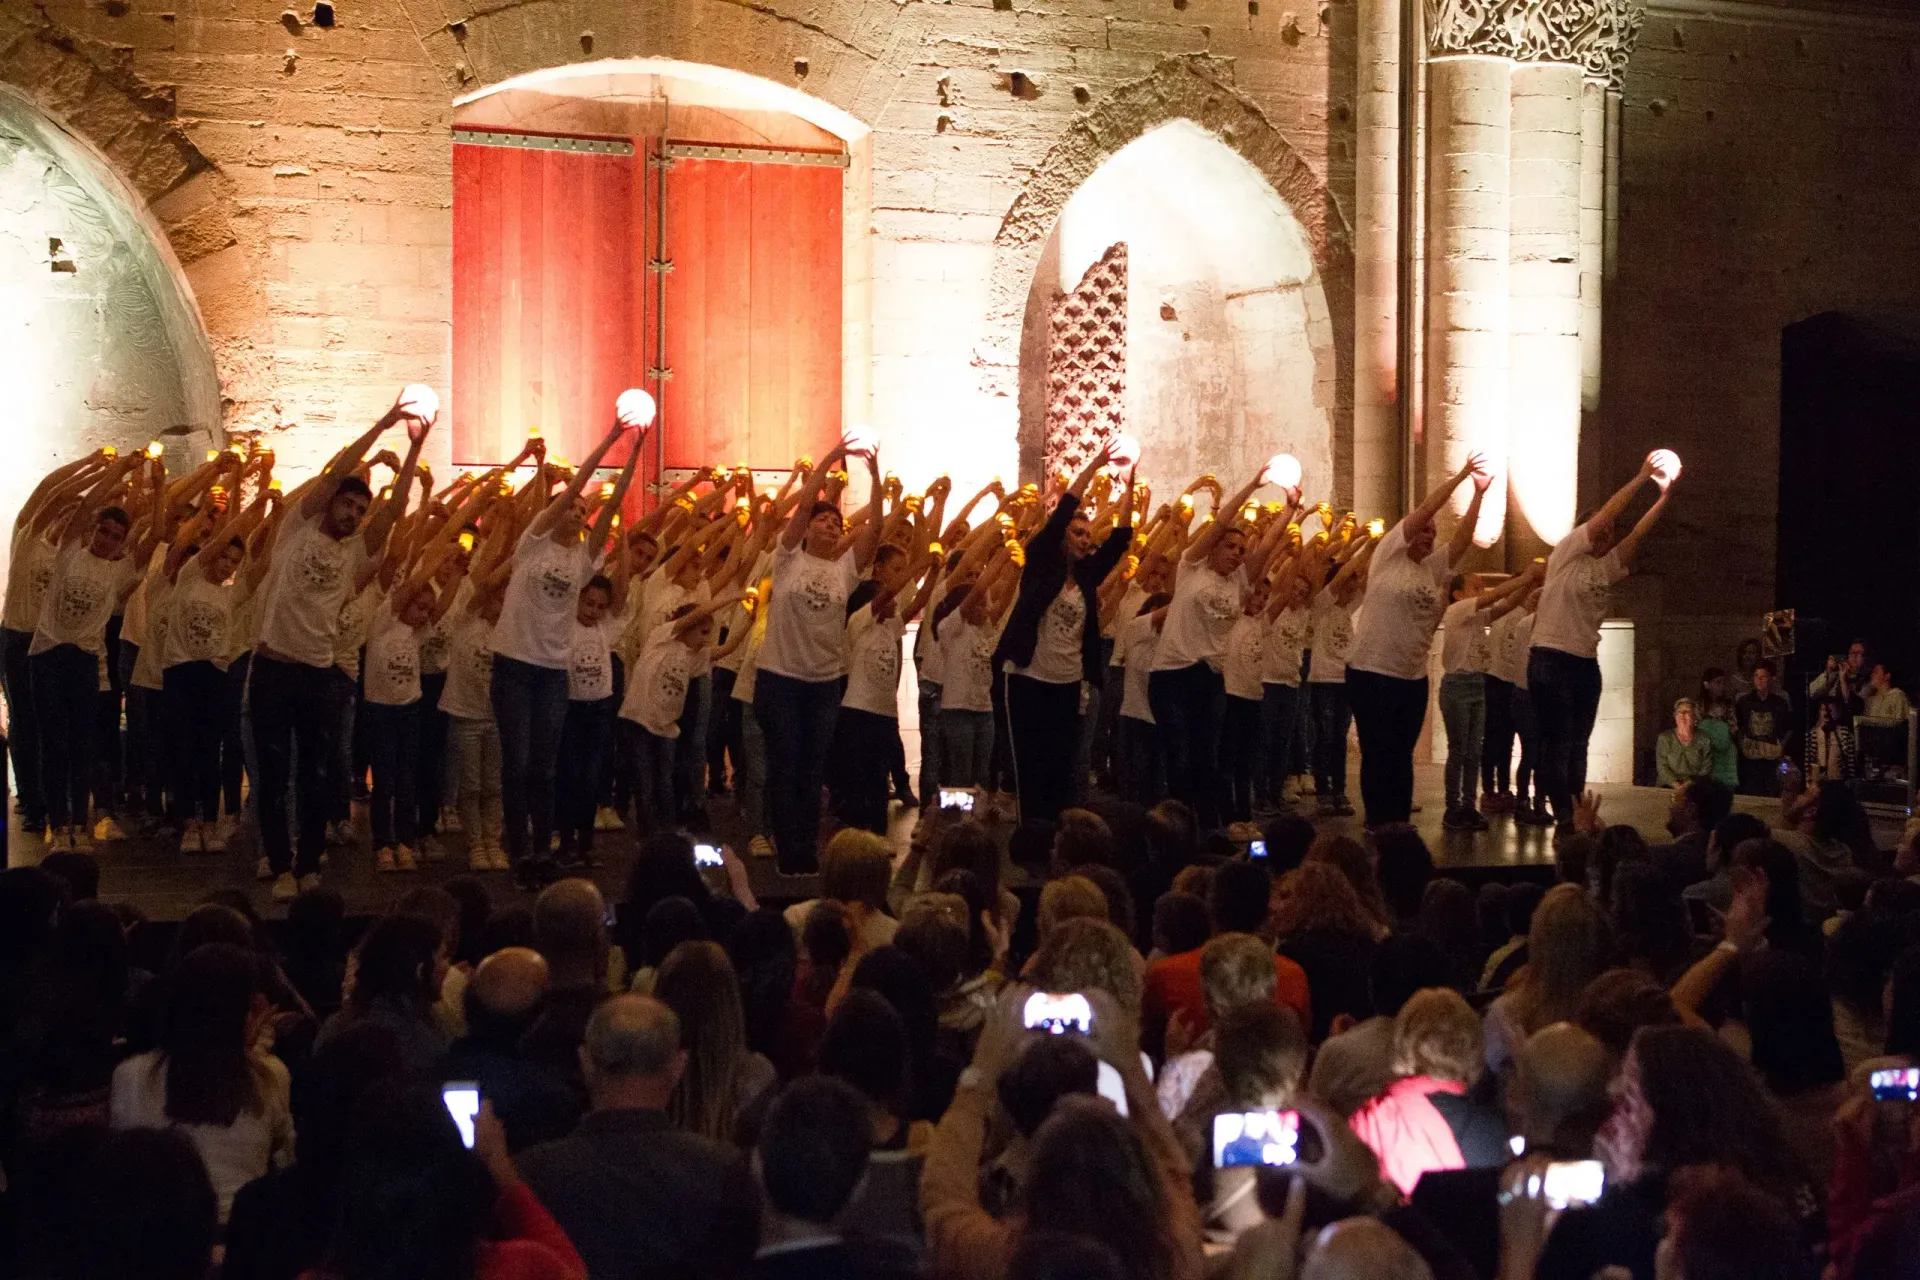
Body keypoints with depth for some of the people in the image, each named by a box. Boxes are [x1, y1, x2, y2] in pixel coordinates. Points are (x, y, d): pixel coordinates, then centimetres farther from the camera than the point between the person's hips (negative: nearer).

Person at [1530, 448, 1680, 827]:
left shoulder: (1605, 568, 14)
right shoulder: (1566, 555, -3)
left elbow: (1638, 533, 8)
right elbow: (1604, 515, -11)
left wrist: (1665, 494, -1)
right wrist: (1641, 477, -9)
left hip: (1586, 664, 8)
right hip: (1551, 659, -8)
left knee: (1578, 746, 9)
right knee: (1557, 743, -6)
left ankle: (1577, 817, 13)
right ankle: (1564, 819, -5)